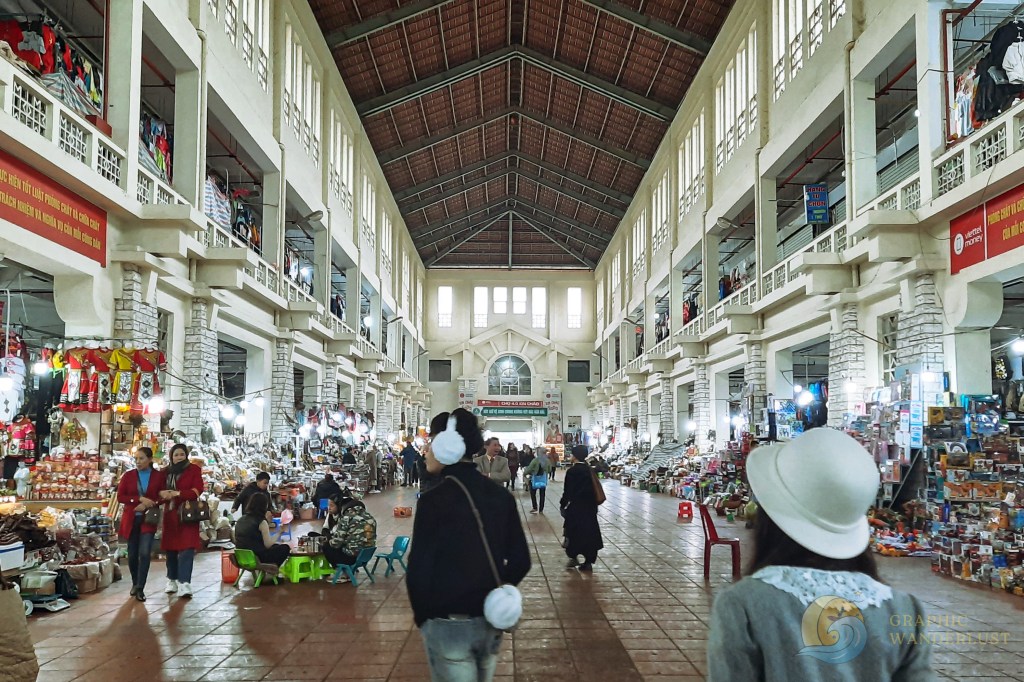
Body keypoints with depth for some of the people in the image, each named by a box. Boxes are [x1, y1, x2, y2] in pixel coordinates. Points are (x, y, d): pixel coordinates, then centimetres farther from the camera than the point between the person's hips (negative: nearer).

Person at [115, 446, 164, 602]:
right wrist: (140, 499, -16)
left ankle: (140, 588, -7)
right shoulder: (128, 475, 2)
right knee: (132, 554, 9)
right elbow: (120, 497, -4)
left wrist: (148, 505, -16)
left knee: (144, 553, -12)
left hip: (149, 519, -2)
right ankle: (135, 583, 29)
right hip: (131, 519, 2)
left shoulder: (159, 476, -1)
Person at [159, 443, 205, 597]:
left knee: (186, 548, -12)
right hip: (170, 514, 4)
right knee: (170, 548, 9)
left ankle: (184, 584, -16)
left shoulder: (194, 470, 1)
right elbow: (159, 490, 11)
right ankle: (172, 580, 24)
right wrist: (162, 493, -14)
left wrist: (177, 493, -19)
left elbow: (197, 490, -8)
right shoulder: (166, 472, 13)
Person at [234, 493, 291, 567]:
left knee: (275, 546, 27)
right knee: (285, 548, 10)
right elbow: (268, 545, -16)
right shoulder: (261, 522, -14)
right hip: (257, 557, -8)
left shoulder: (240, 520, 6)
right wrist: (279, 533, -2)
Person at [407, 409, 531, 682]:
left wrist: (422, 615, 0)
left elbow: (419, 569, -15)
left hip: (448, 624, -5)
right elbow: (520, 560, 4)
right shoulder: (500, 494, 1)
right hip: (490, 620, 6)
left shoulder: (434, 499, -16)